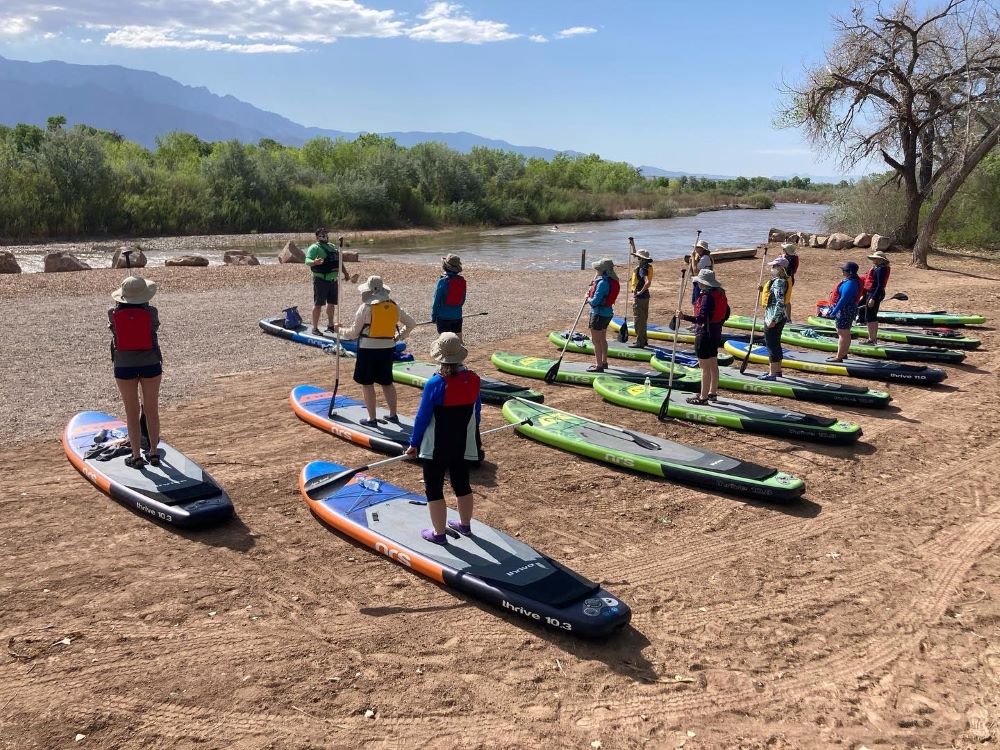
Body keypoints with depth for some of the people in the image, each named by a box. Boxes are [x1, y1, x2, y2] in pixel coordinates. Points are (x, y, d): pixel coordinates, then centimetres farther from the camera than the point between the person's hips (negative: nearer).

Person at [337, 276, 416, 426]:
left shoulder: (366, 307, -11)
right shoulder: (394, 306, 3)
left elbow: (354, 333, -5)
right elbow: (411, 323, 12)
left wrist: (340, 330, 13)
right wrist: (400, 336, 24)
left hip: (368, 348, -5)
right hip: (388, 348, 5)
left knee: (367, 384, 5)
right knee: (387, 382, 17)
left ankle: (372, 418, 6)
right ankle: (393, 415, 23)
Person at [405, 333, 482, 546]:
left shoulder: (436, 383, -21)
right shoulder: (473, 379, -6)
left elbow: (423, 416, -15)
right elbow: (477, 410, 7)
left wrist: (414, 443, -3)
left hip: (437, 446, -5)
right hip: (464, 445, 5)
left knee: (434, 488, 9)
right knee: (462, 484, 21)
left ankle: (439, 533, 16)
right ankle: (465, 524, 37)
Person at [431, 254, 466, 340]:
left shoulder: (442, 281, -16)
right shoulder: (462, 280, -1)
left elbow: (436, 301, -11)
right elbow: (463, 300, 7)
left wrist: (433, 317, -1)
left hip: (444, 316, -4)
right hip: (457, 316, 5)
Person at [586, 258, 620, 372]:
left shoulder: (603, 282, -24)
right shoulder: (613, 281, 5)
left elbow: (595, 301, -24)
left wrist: (588, 299, -4)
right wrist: (591, 295, 4)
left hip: (599, 314, -10)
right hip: (608, 313, 10)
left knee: (596, 341, 0)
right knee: (602, 339, 22)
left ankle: (599, 366, 5)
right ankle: (604, 362, 33)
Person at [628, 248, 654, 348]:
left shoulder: (642, 269, -21)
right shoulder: (648, 267, 7)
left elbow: (648, 282, -35)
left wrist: (641, 291, -24)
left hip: (640, 297, -10)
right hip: (645, 296, 10)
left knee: (639, 319, -4)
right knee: (643, 318, 17)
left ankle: (640, 342, 0)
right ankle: (643, 339, 27)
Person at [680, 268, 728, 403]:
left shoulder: (707, 296, -21)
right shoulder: (720, 294, 7)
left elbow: (701, 318, -27)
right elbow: (726, 313, 15)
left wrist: (684, 317, -32)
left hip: (704, 335, -10)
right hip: (716, 334, 10)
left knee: (705, 367, -3)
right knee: (713, 365, 18)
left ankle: (703, 397, 3)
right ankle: (713, 393, 30)